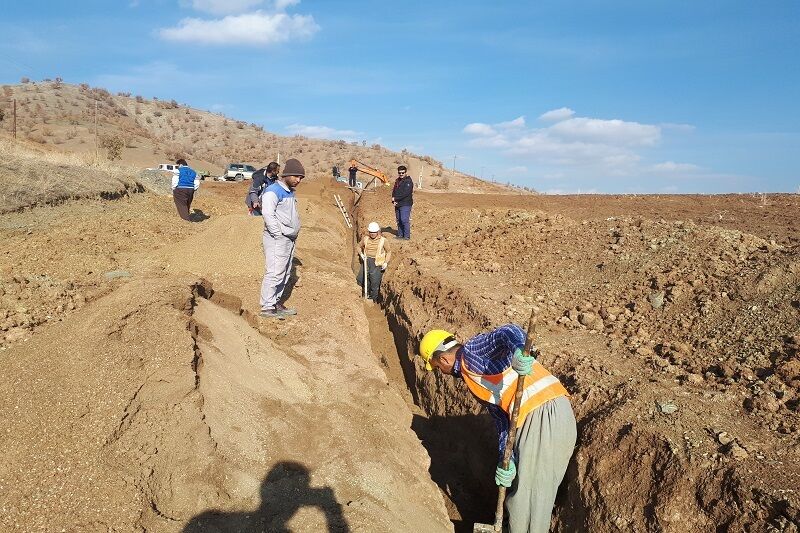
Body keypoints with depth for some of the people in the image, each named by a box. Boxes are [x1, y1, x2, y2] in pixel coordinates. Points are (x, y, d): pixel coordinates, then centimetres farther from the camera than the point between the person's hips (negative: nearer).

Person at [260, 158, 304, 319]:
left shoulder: (290, 192, 17)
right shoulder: (273, 191, -12)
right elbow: (268, 214, -20)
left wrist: (293, 234, 14)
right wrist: (278, 234, -19)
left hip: (290, 239, 10)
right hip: (277, 239, -9)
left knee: (285, 273, 13)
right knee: (274, 272, -10)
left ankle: (276, 302, 22)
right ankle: (267, 307, -5)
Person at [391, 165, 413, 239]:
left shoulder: (408, 181, -8)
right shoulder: (397, 181, 16)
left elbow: (405, 193, -18)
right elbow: (394, 191, 15)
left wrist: (395, 198, -12)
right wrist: (393, 200, -3)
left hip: (405, 204, -8)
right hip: (397, 204, 8)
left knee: (404, 220, -11)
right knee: (399, 220, 11)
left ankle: (407, 236, -5)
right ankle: (400, 235, 19)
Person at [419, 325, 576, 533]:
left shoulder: (472, 351, -4)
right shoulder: (473, 379, 22)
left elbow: (508, 332, -24)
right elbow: (502, 422, 16)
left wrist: (518, 351, -45)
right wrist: (506, 461, 6)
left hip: (544, 414, -10)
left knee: (524, 490, 5)